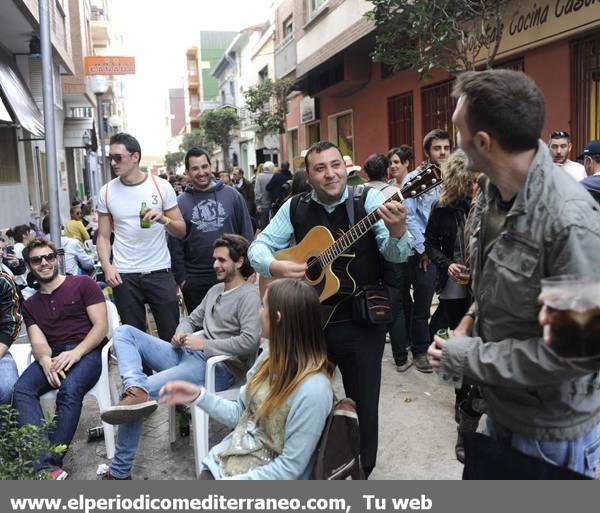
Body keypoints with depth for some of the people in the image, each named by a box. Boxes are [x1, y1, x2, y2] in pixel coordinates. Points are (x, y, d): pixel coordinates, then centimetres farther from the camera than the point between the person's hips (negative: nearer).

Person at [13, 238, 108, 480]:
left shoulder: (83, 284, 8)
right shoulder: (30, 305, 22)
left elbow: (101, 325, -1)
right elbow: (38, 343, 7)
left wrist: (76, 353, -17)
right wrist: (45, 360, -17)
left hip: (87, 351, -3)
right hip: (52, 355, 4)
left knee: (69, 390, -36)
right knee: (21, 390, -28)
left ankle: (48, 463, -35)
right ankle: (46, 468, -42)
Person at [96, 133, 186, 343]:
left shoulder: (161, 186, -1)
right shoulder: (107, 191, 4)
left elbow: (181, 230, 1)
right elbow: (103, 236, 8)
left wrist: (163, 219, -19)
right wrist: (107, 266, -8)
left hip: (159, 272, -1)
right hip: (124, 276, 1)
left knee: (172, 334, 3)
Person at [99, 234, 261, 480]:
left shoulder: (249, 294, -7)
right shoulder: (216, 290, 23)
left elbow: (250, 341, -20)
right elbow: (191, 319, 29)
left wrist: (204, 344, -16)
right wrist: (181, 333, 4)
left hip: (216, 367, -10)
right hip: (186, 354, 10)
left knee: (139, 396, -22)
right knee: (125, 332, -5)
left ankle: (120, 472, -11)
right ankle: (136, 388, -33)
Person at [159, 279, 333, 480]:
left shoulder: (312, 389, -25)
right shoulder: (271, 355, 0)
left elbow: (289, 468, -20)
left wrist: (227, 481, -17)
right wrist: (198, 395, 1)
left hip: (265, 476, -6)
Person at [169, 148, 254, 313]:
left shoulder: (231, 194, 2)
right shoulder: (181, 202, 0)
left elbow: (247, 232, 4)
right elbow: (175, 246, 2)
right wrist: (181, 278, -2)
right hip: (196, 281, 0)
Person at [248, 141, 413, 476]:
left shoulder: (369, 199, -8)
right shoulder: (295, 208, 1)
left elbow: (395, 255, -18)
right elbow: (258, 247, 4)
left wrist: (398, 232, -40)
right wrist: (275, 266, -17)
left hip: (362, 322, -2)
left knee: (363, 402, 11)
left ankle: (362, 467, 36)